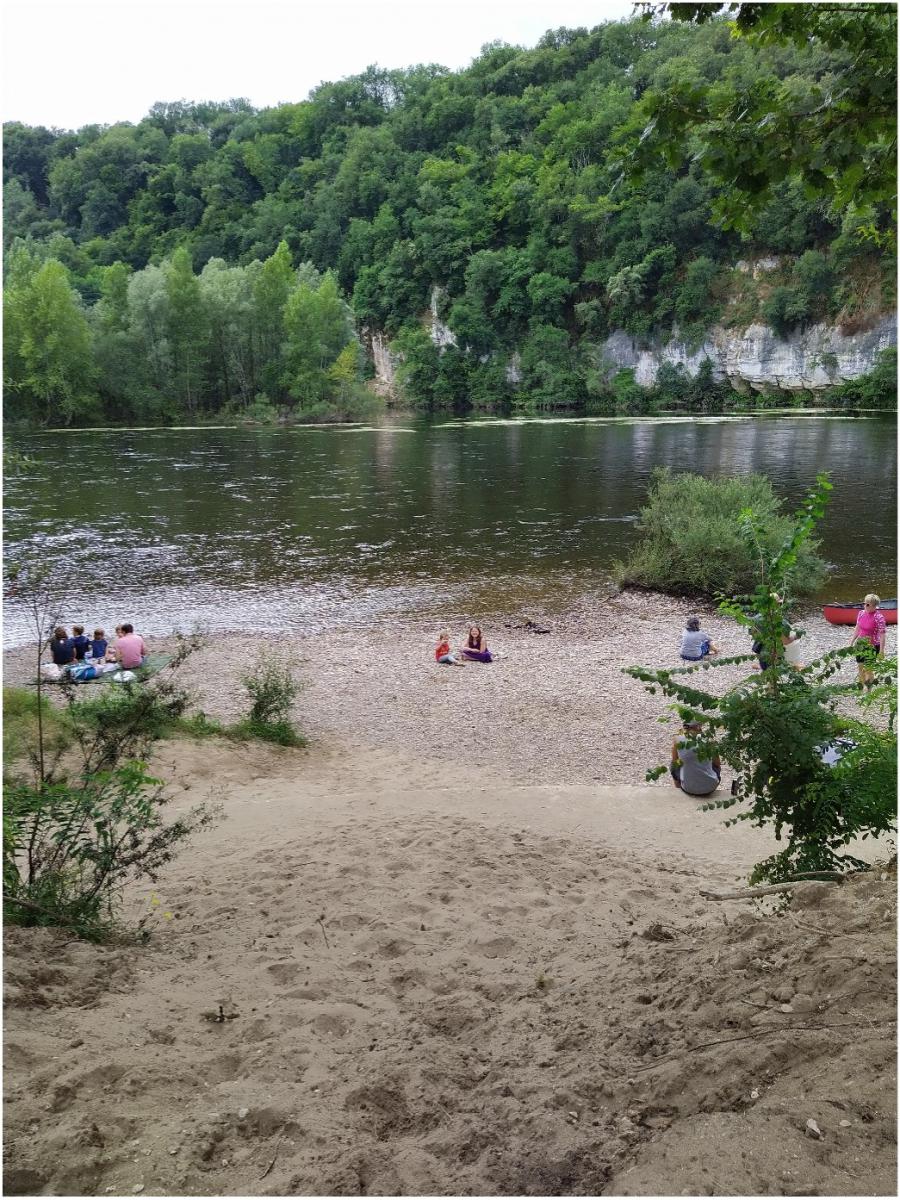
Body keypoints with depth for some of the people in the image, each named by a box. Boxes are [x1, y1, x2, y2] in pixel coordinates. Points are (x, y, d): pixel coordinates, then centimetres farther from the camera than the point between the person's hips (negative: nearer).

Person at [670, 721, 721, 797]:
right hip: (709, 788, 0)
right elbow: (717, 764, 6)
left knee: (673, 767, 29)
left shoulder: (678, 741, -8)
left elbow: (674, 763, 8)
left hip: (688, 789, 0)